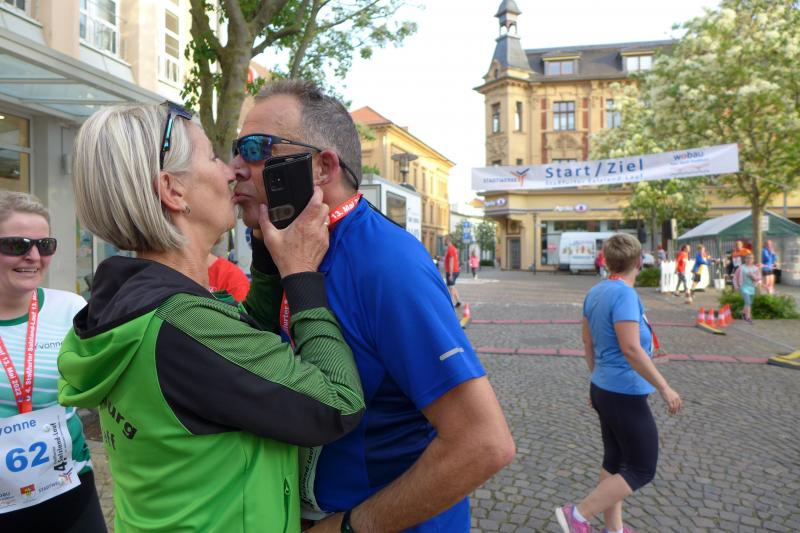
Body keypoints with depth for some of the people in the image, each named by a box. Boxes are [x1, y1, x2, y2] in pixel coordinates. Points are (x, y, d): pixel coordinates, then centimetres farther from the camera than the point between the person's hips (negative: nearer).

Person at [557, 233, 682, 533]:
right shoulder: (624, 294, -21)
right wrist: (664, 388, -17)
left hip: (604, 389, 9)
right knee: (642, 471, 5)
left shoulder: (595, 292, 4)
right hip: (625, 395, -9)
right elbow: (631, 349, -26)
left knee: (615, 461, 19)